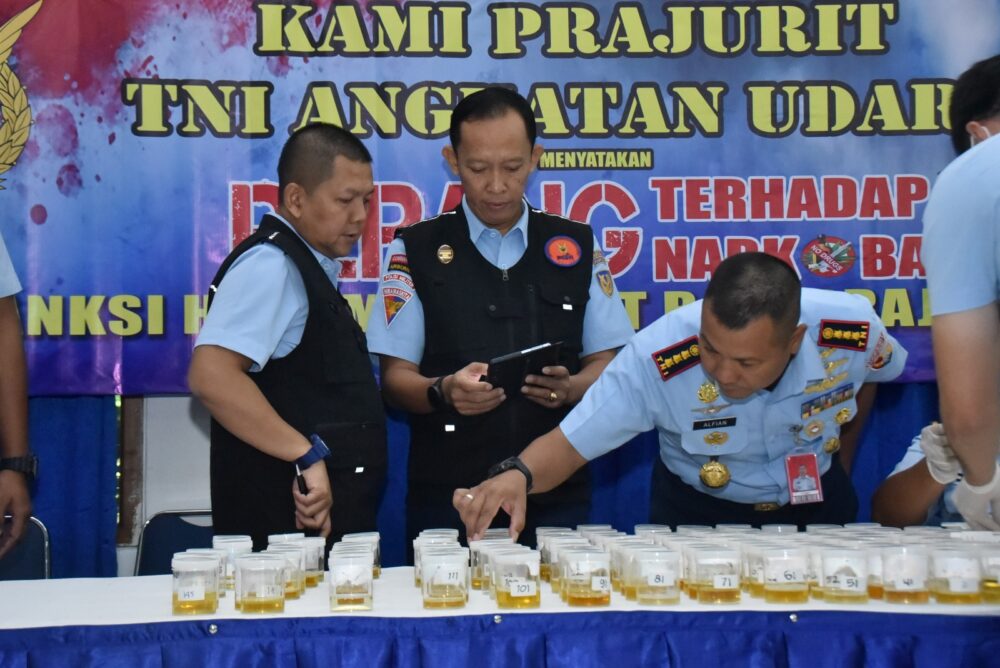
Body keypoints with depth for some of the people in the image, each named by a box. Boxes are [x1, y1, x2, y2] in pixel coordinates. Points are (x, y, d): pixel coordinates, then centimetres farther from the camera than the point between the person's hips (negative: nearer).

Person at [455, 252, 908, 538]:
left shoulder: (854, 327, -21)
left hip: (818, 505, 1)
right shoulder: (656, 359, -29)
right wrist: (518, 474, -46)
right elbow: (568, 444, -26)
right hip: (697, 513, -1)